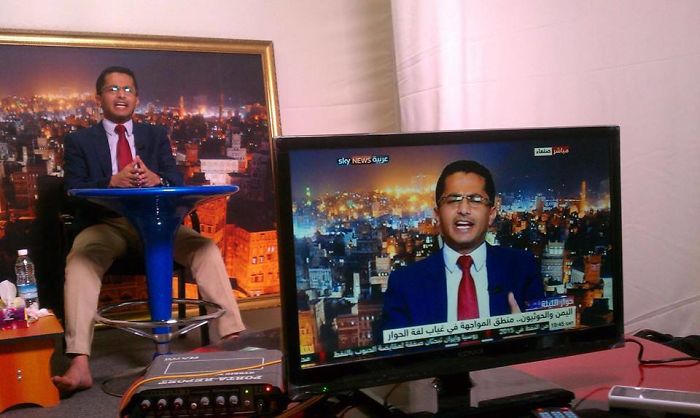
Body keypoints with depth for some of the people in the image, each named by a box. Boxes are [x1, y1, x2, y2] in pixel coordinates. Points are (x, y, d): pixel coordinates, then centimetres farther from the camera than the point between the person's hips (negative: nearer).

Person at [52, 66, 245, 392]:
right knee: (79, 259, -34)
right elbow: (73, 193, -1)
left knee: (206, 249, -25)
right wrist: (113, 182, -21)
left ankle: (232, 338, -27)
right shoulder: (78, 141, 12)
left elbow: (178, 185, 6)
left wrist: (157, 180, -20)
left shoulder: (156, 136, 17)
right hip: (105, 225, -1)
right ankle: (80, 364, -38)